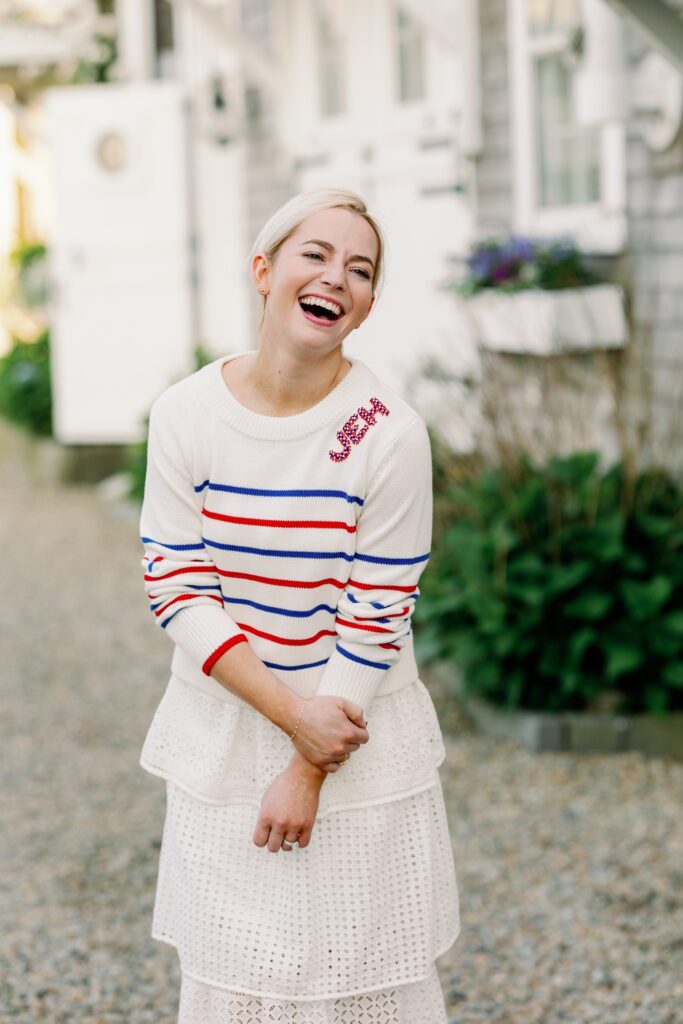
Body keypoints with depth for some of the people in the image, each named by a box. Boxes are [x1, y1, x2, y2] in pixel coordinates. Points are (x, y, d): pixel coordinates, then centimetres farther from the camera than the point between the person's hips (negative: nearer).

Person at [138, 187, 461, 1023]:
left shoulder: (389, 435, -14)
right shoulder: (185, 414, -9)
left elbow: (375, 620, -12)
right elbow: (175, 587, -9)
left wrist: (310, 771, -11)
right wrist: (293, 714, -17)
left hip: (358, 748, -2)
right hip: (224, 730, 2)